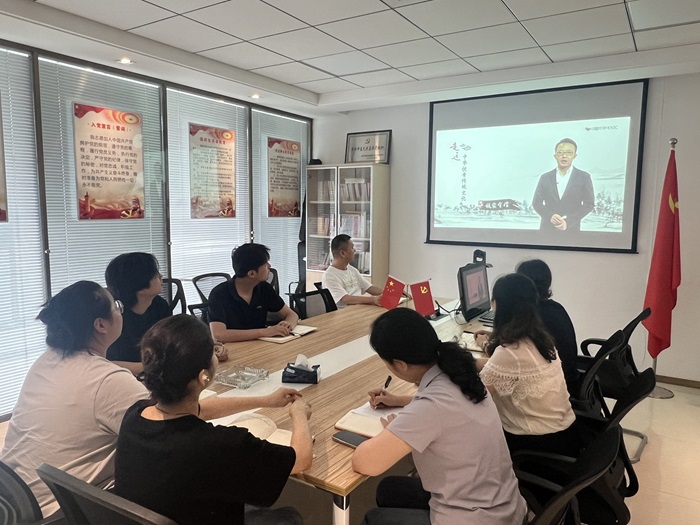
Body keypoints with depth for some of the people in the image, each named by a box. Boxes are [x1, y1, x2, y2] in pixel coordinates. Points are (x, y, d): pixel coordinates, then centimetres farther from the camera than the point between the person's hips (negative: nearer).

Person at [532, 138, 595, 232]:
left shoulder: (584, 177, 6)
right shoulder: (545, 177, 10)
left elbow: (589, 204, 3)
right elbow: (536, 202, 8)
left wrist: (568, 221, -11)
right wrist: (550, 216, -13)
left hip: (571, 230, -1)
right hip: (547, 229, 1)